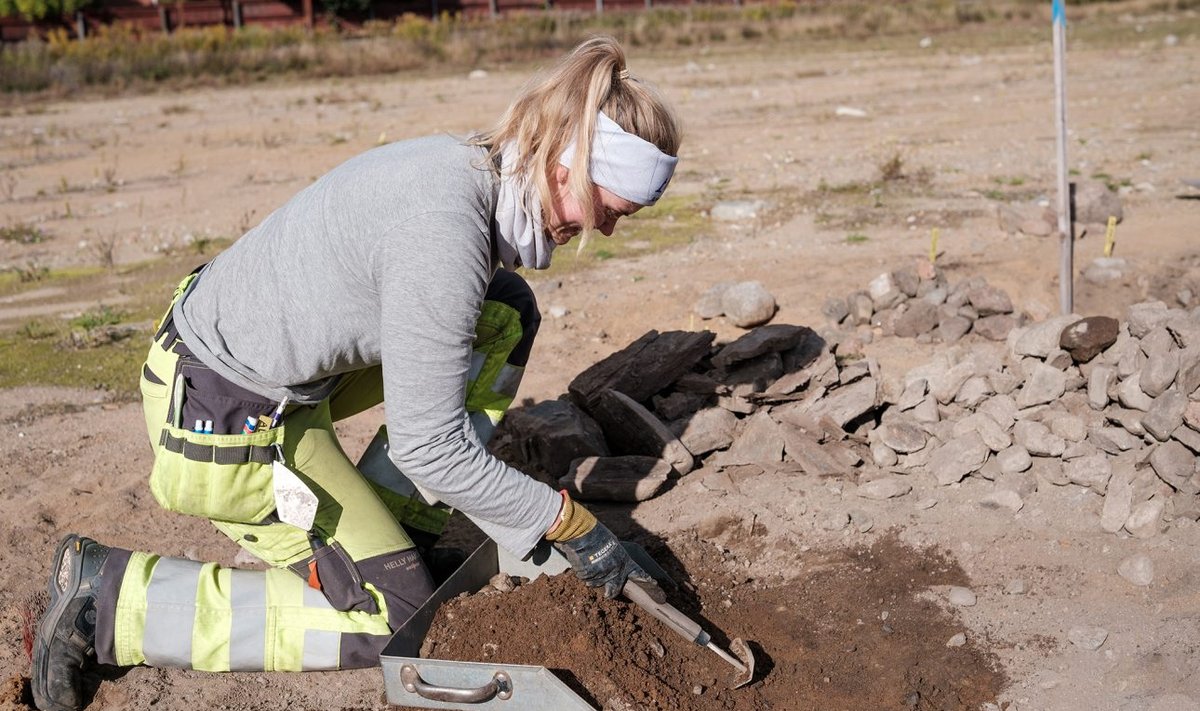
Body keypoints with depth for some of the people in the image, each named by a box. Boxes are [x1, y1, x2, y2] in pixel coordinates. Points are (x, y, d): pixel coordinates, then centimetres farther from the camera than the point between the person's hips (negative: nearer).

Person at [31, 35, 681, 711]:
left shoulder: (467, 164, -3)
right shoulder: (442, 234, -31)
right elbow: (431, 448, -24)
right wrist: (572, 525, -14)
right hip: (223, 421, -9)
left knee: (507, 311, 4)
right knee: (390, 618, -2)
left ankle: (395, 505, 14)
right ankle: (107, 595, 1)